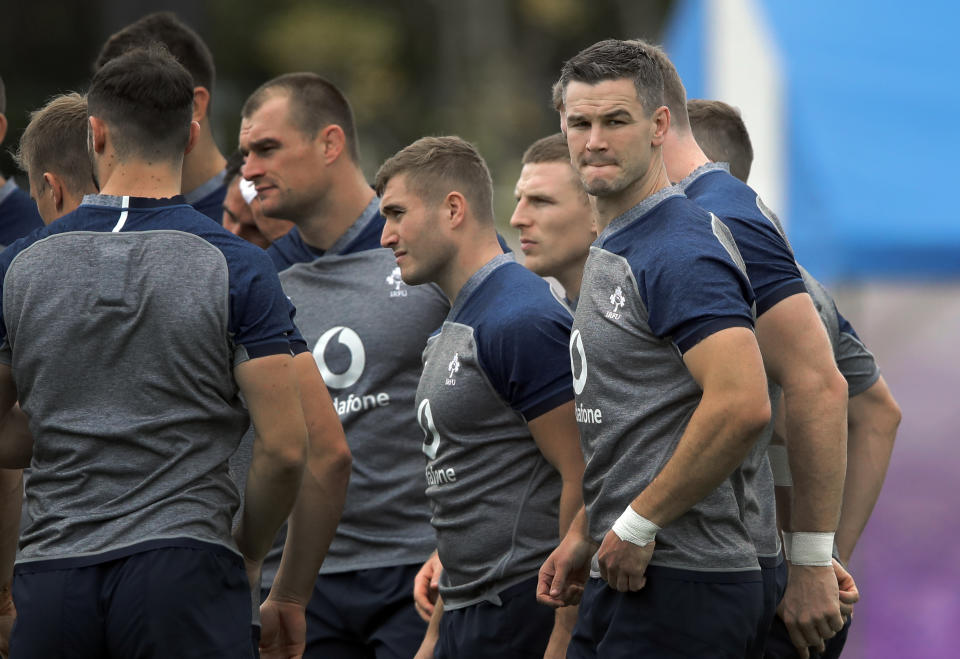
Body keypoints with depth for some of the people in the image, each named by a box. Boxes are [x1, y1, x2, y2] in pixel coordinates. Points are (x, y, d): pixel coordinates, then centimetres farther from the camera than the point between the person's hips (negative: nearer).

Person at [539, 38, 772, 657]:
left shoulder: (681, 252, -15)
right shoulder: (609, 252, 18)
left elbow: (741, 405, -27)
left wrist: (637, 525, -19)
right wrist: (584, 535, 19)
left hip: (678, 583, -10)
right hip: (626, 573, 10)